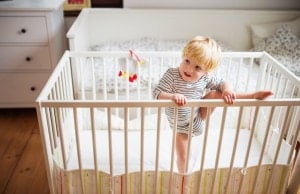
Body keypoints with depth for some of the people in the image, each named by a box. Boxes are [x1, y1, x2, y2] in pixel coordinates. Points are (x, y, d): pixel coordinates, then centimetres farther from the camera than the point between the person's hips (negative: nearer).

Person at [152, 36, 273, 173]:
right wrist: (172, 96, -50)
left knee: (215, 94, -16)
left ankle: (254, 95, -8)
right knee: (182, 157, 3)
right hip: (181, 126, -2)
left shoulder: (205, 78, -17)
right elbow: (156, 93, -31)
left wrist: (227, 89, -25)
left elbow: (221, 82, -2)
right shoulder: (171, 75, -27)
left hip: (199, 117, 2)